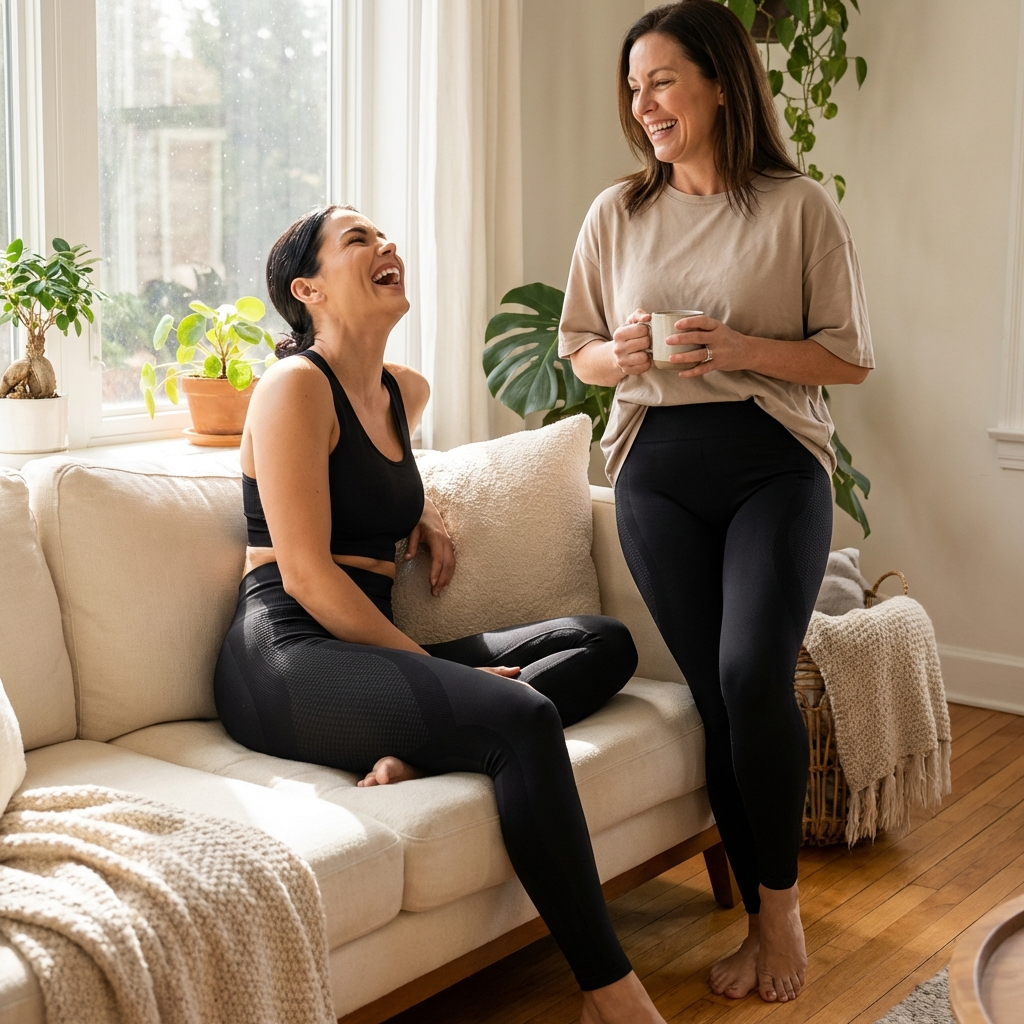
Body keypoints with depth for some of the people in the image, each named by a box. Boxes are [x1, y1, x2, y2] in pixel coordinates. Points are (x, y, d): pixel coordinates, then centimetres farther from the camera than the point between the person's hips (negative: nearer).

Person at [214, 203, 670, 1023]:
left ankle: (416, 750, -22)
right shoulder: (295, 386, -7)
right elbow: (305, 574, -14)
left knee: (605, 643, 2)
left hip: (370, 651, 9)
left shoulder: (406, 393, 16)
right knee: (523, 718, -30)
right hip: (287, 658, -9)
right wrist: (435, 671, -15)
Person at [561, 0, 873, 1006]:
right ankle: (766, 918, 15)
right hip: (656, 472, 3)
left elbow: (848, 357, -1)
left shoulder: (799, 208, -2)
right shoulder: (617, 213, 8)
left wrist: (741, 348, -16)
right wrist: (619, 356, -8)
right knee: (716, 691, 1)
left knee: (753, 674, -19)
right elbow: (577, 352, 15)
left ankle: (779, 901, 4)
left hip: (774, 466, -3)